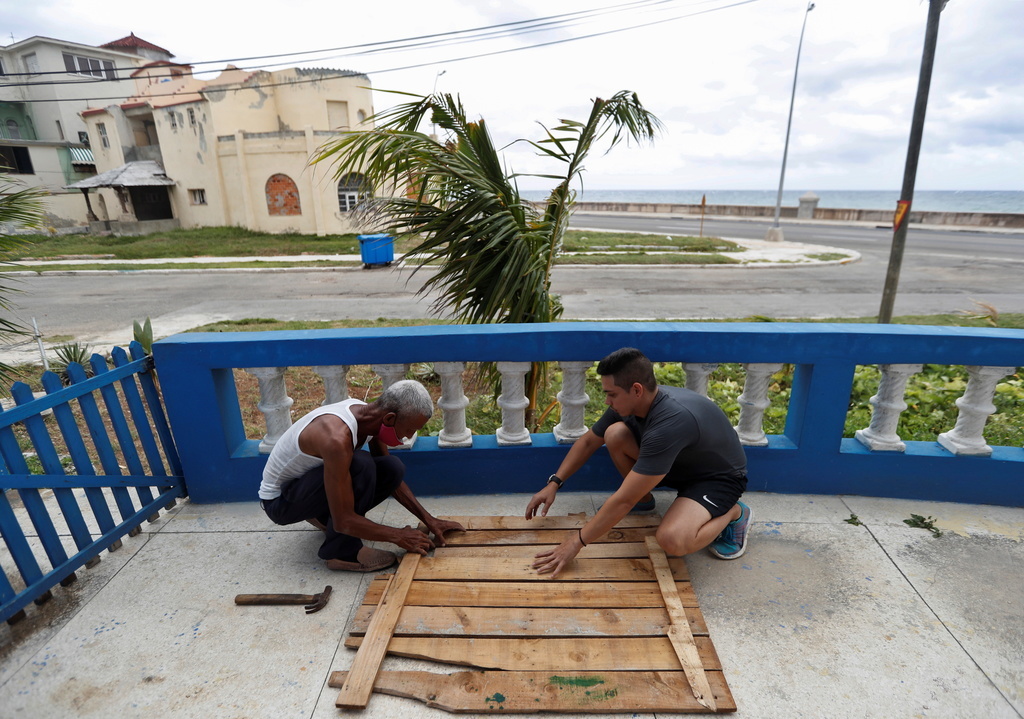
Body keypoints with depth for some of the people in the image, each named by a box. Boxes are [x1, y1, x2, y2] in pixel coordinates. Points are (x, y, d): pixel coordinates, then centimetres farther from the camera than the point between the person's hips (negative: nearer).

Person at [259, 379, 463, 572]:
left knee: (393, 468, -11)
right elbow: (344, 522, -31)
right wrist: (399, 536, -20)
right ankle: (342, 552, -13)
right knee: (361, 465, -32)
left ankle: (325, 517, 10)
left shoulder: (368, 414, -11)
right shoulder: (337, 437, -37)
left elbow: (392, 478, 3)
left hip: (308, 479, 8)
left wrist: (429, 519, -2)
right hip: (279, 500, -8)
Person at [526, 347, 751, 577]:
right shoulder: (628, 403, -15)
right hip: (679, 463, 7)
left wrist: (577, 542, -29)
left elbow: (624, 500, -36)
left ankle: (733, 513, -3)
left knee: (672, 540, -34)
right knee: (614, 434, -18)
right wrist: (553, 484, -5)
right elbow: (588, 441, 2)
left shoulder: (671, 422, -39)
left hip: (719, 477, -7)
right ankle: (643, 499, 8)